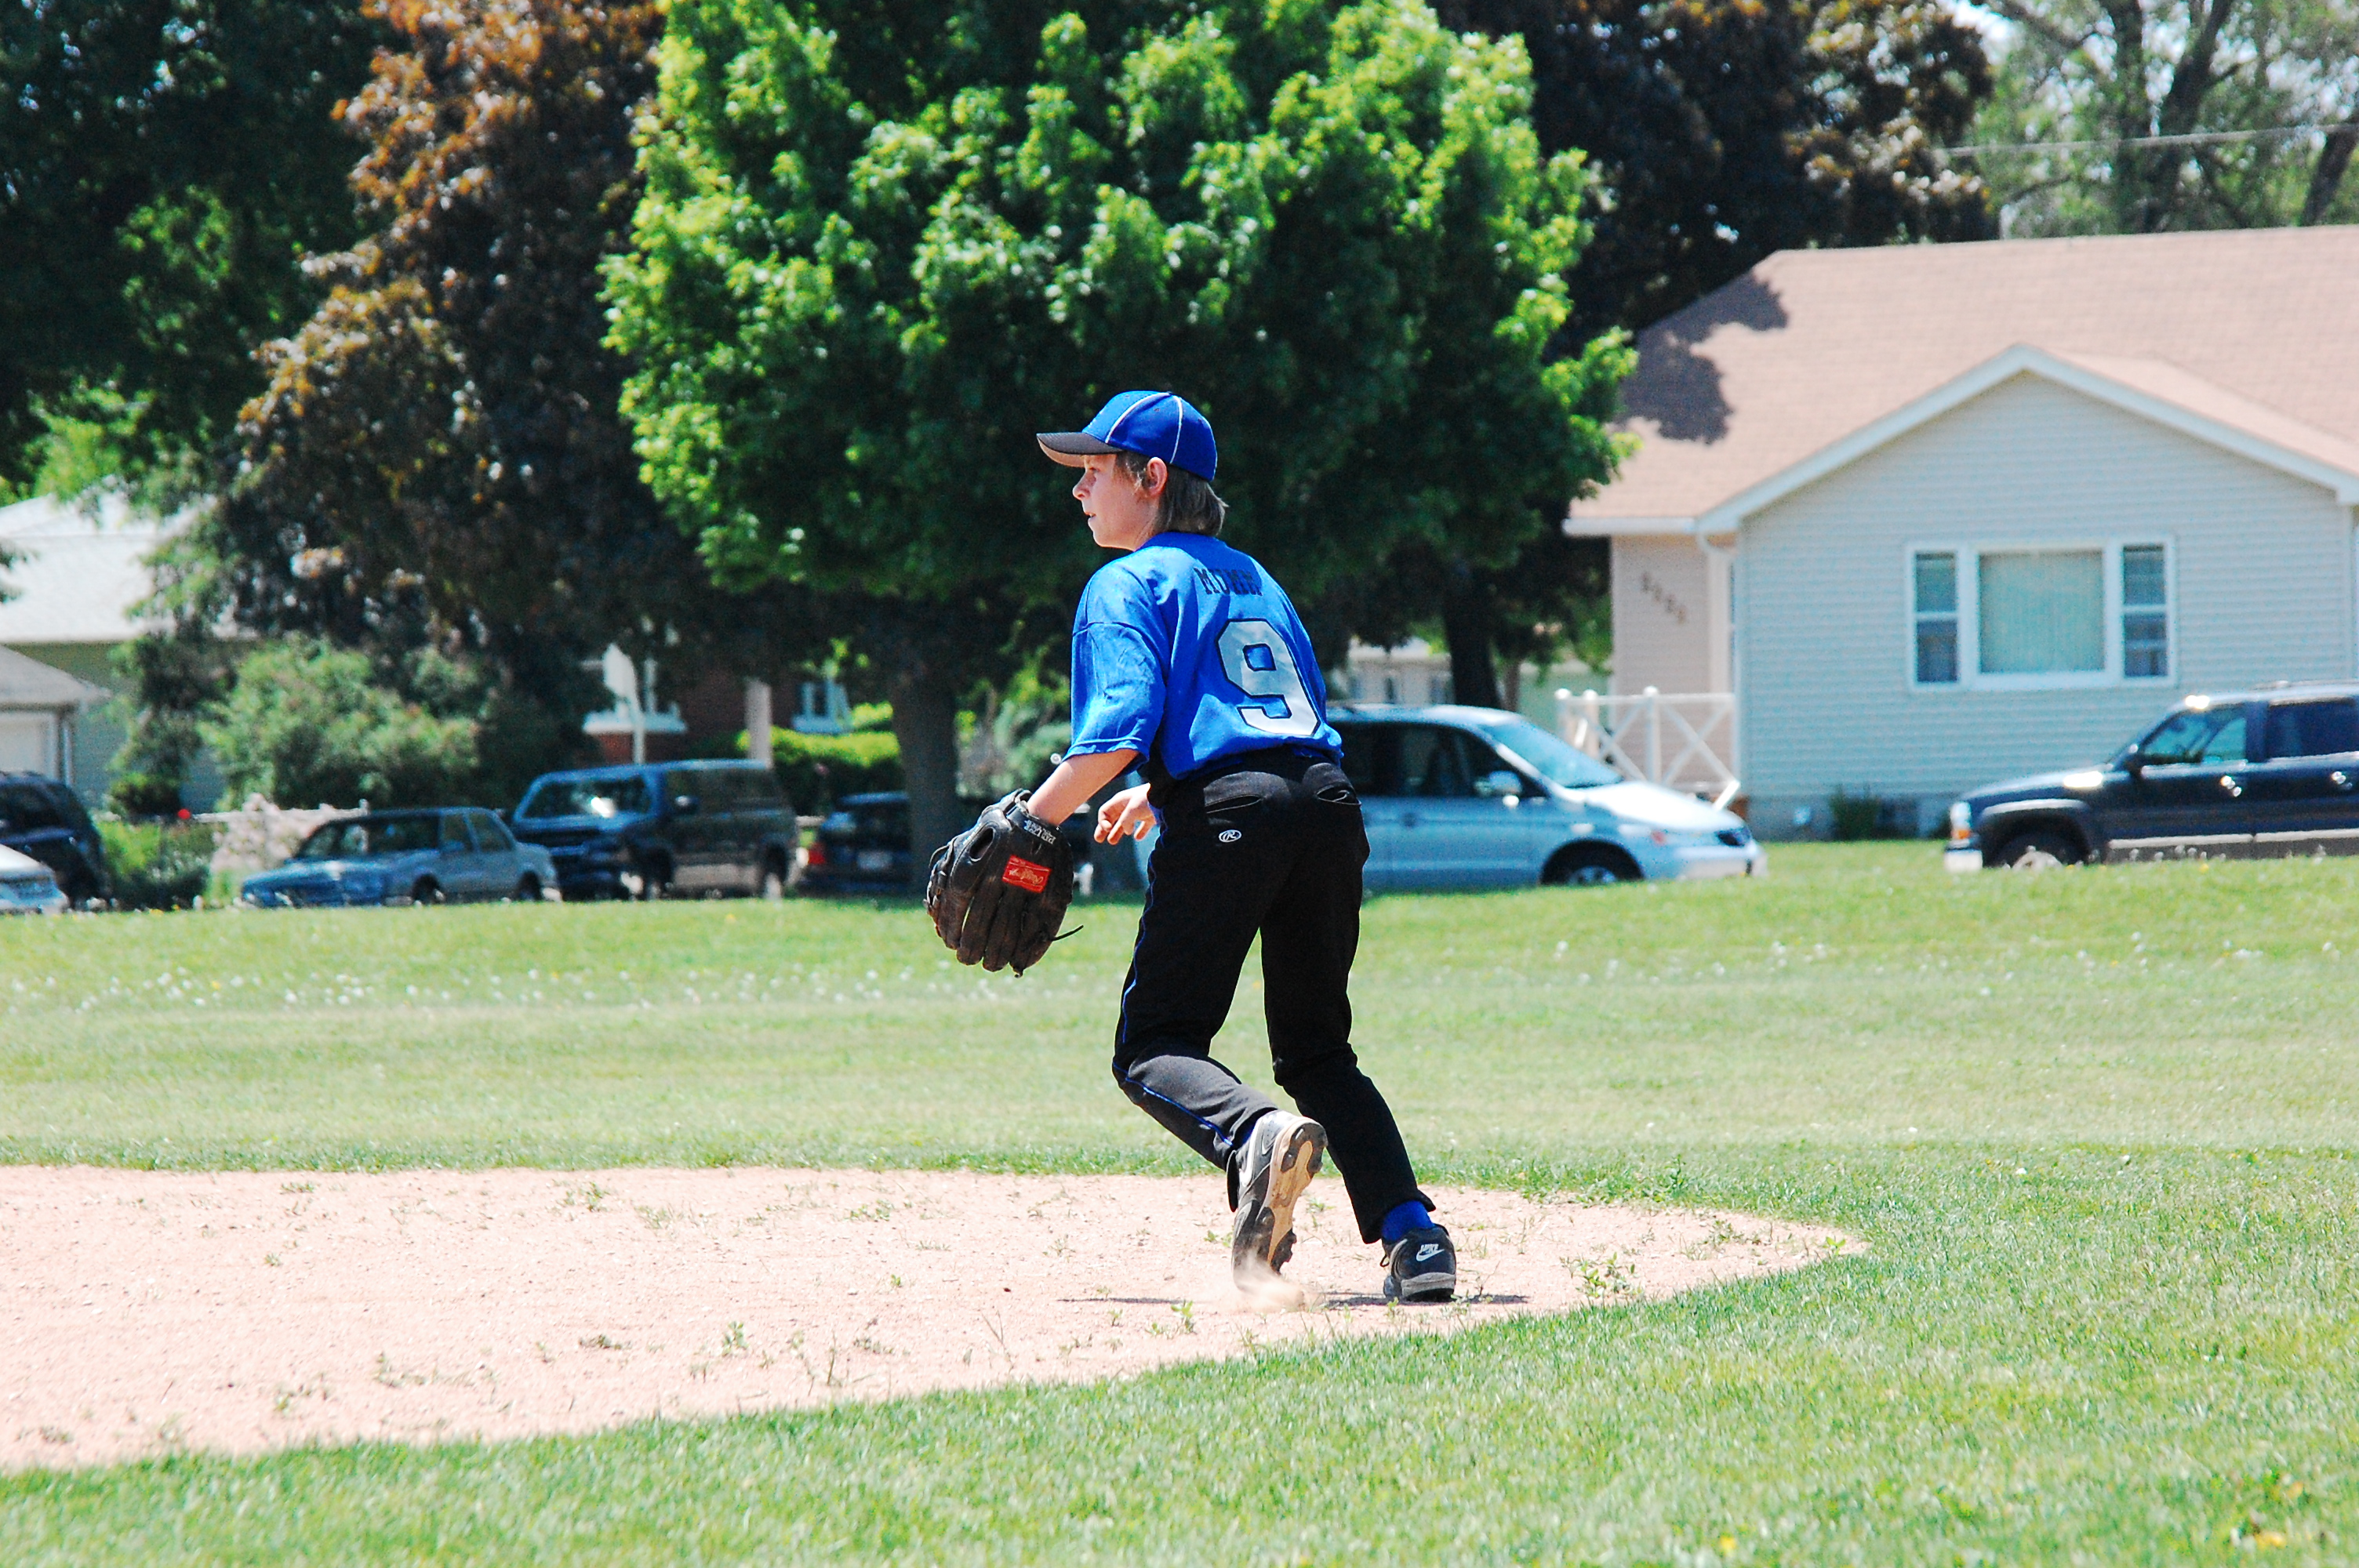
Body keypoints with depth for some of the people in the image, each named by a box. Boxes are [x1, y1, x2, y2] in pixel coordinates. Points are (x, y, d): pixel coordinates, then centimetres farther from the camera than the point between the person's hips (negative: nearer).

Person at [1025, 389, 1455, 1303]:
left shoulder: (1128, 586, 3)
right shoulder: (1253, 578, 26)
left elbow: (1117, 738, -11)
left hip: (1226, 816, -7)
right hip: (1328, 804, 7)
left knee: (1153, 1047, -1)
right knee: (1319, 1049, 16)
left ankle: (1256, 1136, -35)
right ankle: (1412, 1237, -3)